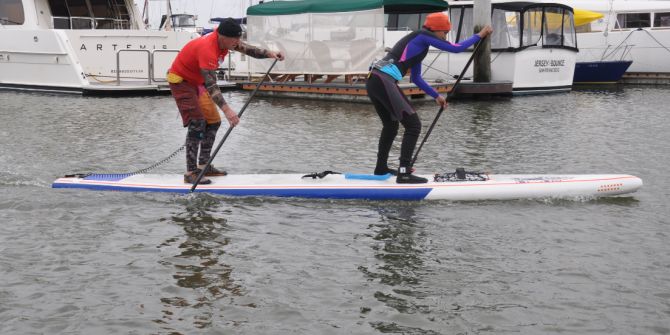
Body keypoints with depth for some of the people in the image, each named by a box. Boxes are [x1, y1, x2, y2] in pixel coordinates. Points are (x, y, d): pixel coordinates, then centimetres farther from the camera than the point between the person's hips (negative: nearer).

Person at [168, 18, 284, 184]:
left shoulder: (224, 39, -10)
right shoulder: (207, 48, -36)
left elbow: (247, 49, 3)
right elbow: (210, 84, -42)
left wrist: (269, 54, -15)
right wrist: (226, 109, -50)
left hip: (198, 82, 9)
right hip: (181, 81, -9)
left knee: (213, 122, 9)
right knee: (197, 123, -19)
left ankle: (204, 166, 18)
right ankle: (191, 173, -18)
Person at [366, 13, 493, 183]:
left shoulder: (417, 42, 25)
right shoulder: (423, 36, -2)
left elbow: (415, 78, 33)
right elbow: (456, 48, -4)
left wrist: (436, 96, 36)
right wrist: (480, 35, 9)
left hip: (374, 81, 10)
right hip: (384, 82, -10)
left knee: (391, 126, 26)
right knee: (413, 125, -9)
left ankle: (381, 168, 37)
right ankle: (404, 173, -12)